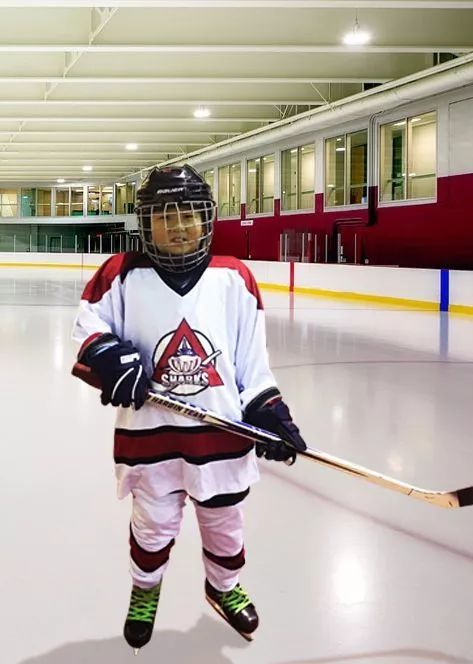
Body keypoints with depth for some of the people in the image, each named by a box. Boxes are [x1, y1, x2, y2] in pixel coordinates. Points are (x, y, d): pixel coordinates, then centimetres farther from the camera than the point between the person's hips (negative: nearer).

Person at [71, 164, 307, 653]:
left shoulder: (233, 278, -3)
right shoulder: (123, 275, -7)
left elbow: (251, 358, 2)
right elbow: (88, 323, 3)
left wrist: (268, 411, -1)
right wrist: (109, 355, -17)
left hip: (222, 430, 1)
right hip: (147, 432, -1)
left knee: (223, 521, 19)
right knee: (153, 526, 15)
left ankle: (224, 585, 47)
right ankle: (145, 589, 45)